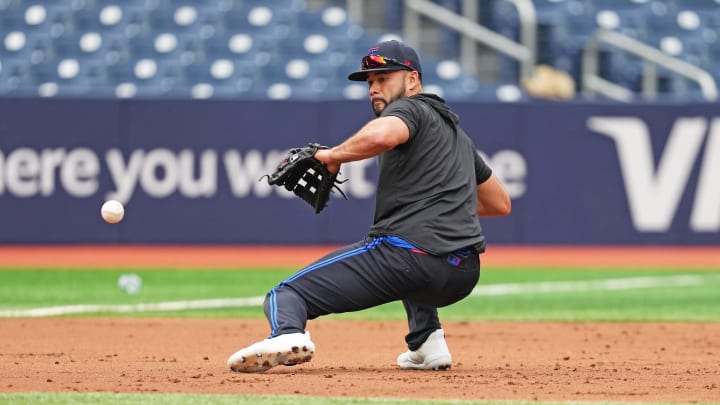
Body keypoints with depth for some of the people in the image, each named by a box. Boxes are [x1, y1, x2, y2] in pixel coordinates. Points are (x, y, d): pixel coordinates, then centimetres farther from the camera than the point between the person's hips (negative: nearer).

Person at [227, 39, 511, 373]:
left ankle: (287, 333, -40)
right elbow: (500, 204, 35)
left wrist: (333, 155, -5)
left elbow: (381, 136, -22)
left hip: (406, 254, -8)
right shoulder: (458, 132, 29)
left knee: (285, 295, -7)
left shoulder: (409, 109, 4)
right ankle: (427, 340, 24)